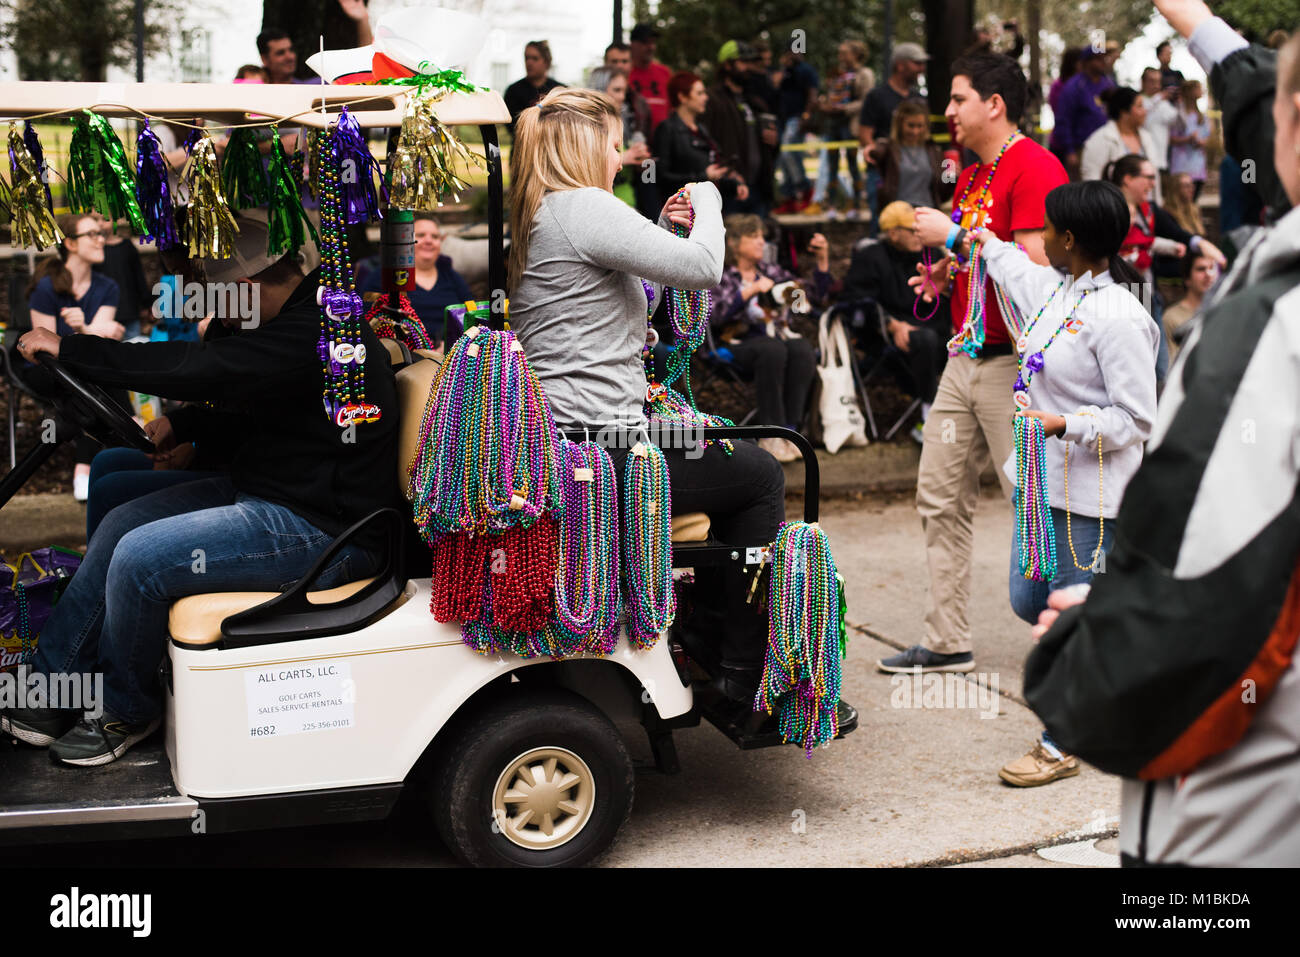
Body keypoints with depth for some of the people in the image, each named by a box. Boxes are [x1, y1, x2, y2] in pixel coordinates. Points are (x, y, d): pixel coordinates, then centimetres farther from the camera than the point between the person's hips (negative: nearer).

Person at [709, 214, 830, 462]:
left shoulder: (770, 271, 20)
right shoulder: (720, 276, 7)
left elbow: (816, 297, 16)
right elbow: (715, 314, -13)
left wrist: (822, 260, 5)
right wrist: (752, 290, -16)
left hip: (778, 336, 4)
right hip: (740, 343, -4)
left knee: (803, 349, -31)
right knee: (773, 349, -37)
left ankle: (789, 429, -31)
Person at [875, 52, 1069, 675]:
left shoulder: (1034, 167, -12)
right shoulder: (970, 175, 17)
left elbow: (1036, 267, -20)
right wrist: (944, 273, 7)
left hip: (1013, 361, -9)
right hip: (964, 358, 9)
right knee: (940, 496, 9)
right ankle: (947, 642, 18)